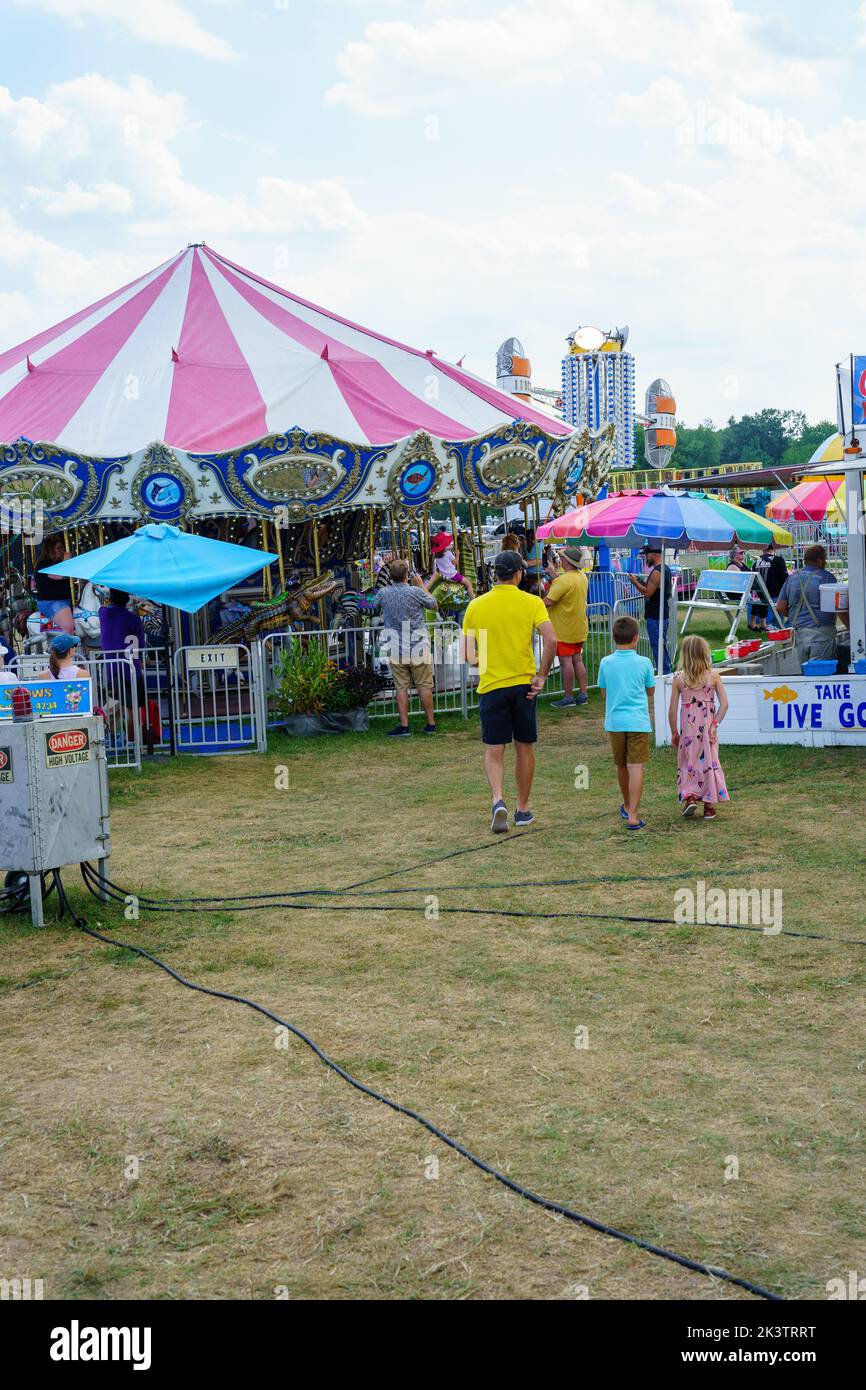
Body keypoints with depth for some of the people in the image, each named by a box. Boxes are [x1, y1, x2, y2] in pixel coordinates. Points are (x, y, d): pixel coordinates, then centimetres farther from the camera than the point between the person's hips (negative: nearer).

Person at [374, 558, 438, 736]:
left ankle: (404, 726, 4)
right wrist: (422, 586, 18)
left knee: (402, 688, 6)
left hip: (396, 650, 1)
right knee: (424, 686, 8)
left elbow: (375, 608, 16)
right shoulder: (415, 592, -11)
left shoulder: (383, 593, -6)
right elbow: (434, 604, 6)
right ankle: (431, 724, 14)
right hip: (418, 648, -1)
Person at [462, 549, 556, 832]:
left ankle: (498, 801, -17)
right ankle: (523, 810, 21)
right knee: (524, 748, 13)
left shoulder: (476, 606, 0)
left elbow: (468, 656, 1)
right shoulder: (531, 602, -4)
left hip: (491, 686, 0)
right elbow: (551, 641, -16)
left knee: (493, 751, 5)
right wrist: (541, 675, -6)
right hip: (523, 685, 0)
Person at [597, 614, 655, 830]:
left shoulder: (606, 663, 0)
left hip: (614, 721, 3)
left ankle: (627, 806, 37)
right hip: (638, 721, -3)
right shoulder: (644, 663, -4)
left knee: (621, 766, 18)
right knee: (636, 767, -5)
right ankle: (633, 815, -14)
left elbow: (604, 694, 8)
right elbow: (650, 691, 8)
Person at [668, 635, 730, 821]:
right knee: (709, 762, 11)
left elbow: (672, 709, -6)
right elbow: (724, 704, -9)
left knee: (687, 763, 14)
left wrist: (674, 732, 4)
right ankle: (709, 806, 14)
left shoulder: (679, 679, -7)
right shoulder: (713, 676, -4)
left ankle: (689, 798, -2)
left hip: (688, 728, -1)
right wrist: (715, 724, -3)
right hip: (707, 727, 1)